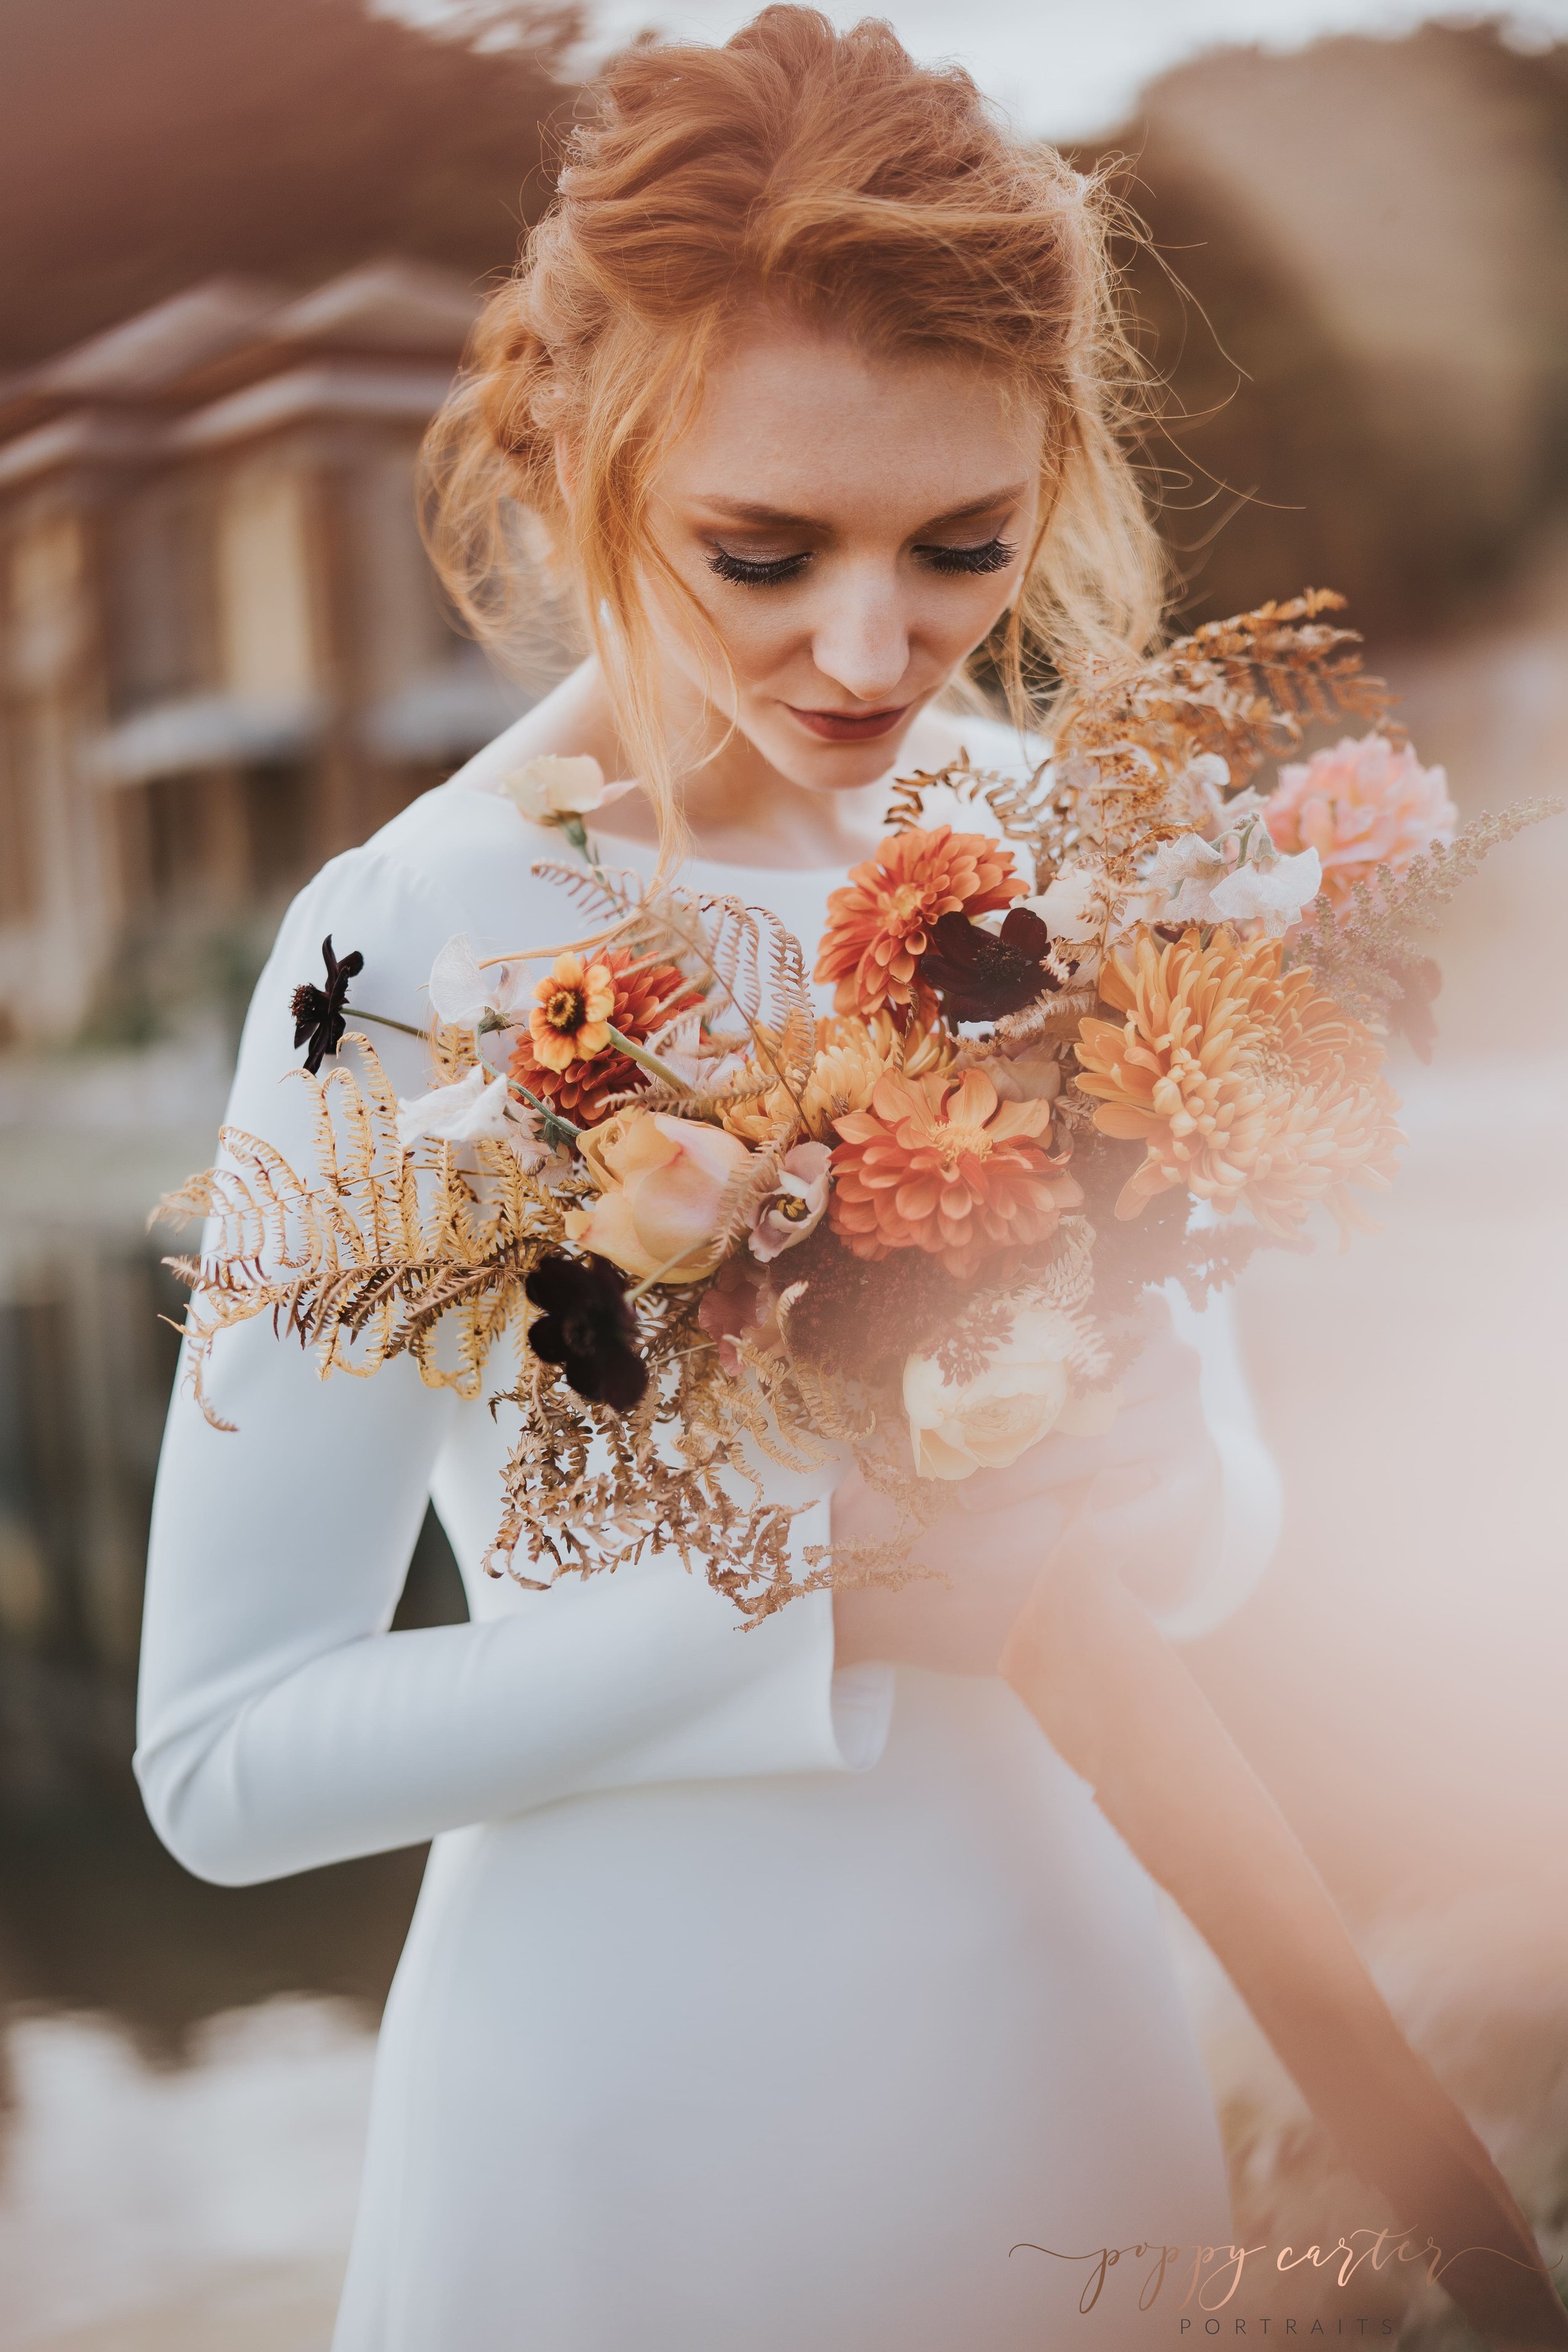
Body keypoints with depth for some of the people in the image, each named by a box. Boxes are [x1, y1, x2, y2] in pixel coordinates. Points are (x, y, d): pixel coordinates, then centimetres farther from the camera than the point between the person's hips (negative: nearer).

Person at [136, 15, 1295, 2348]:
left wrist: (1173, 1483, -17)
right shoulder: (419, 950, -19)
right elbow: (228, 1762, -16)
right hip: (652, 2110, -4)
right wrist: (814, 1590, -25)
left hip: (1076, 2037, 5)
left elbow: (1225, 1510, 5)